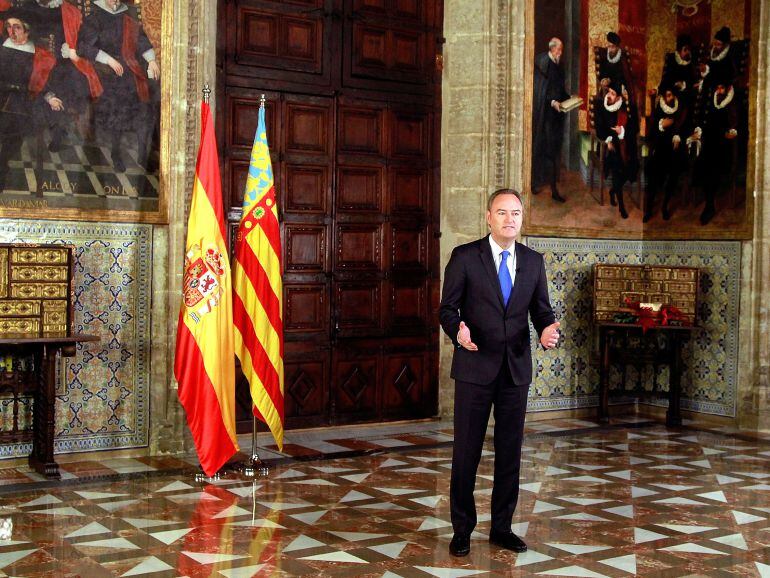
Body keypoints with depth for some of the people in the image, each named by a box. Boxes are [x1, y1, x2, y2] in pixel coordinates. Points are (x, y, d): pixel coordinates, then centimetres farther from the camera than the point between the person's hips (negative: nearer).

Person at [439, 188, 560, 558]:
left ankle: (502, 527, 24)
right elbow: (447, 308, -4)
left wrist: (547, 330, -14)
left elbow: (541, 309, 8)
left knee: (509, 451, 11)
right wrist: (457, 331, -25)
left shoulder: (533, 261, 6)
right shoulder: (464, 257, -5)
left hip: (516, 369, 4)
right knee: (466, 451, 3)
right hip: (475, 368, -3)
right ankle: (462, 529, 18)